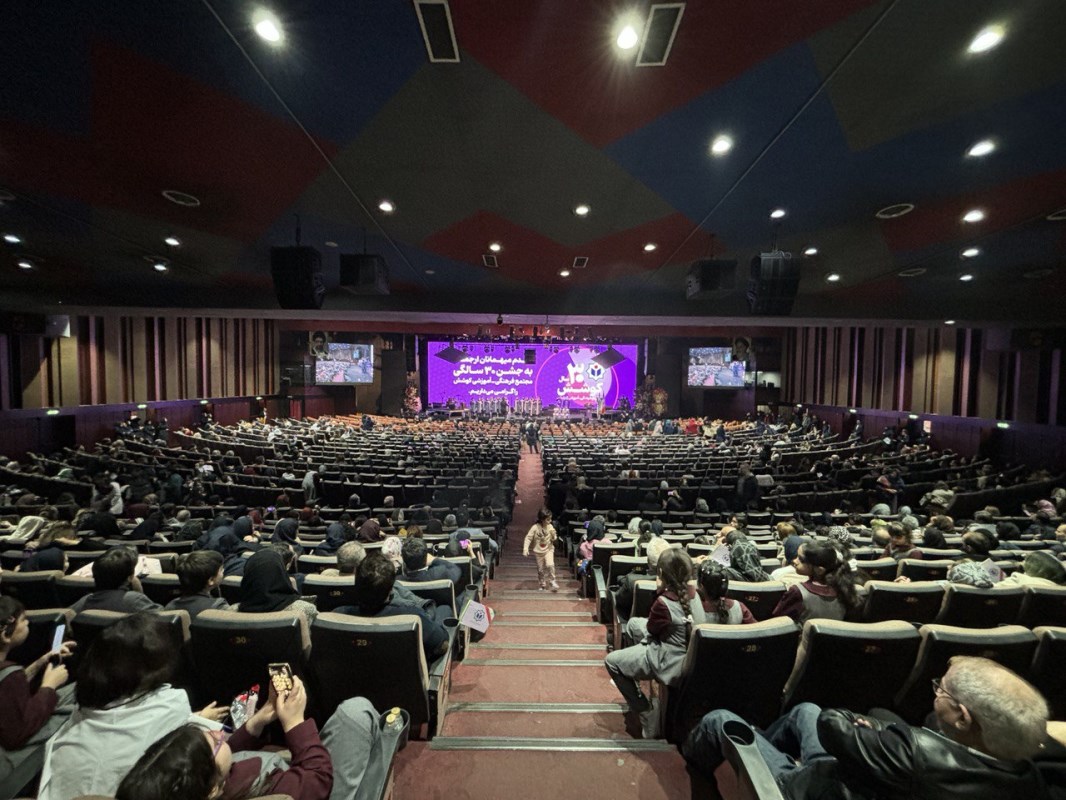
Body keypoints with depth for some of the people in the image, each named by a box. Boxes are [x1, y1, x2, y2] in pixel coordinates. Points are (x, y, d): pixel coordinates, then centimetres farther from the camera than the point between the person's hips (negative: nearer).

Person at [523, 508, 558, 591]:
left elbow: (553, 539, -2)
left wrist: (553, 534, -23)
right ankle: (543, 584, 32)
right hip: (538, 551, -1)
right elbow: (528, 538, -15)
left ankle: (552, 580, 2)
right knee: (540, 569, 10)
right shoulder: (535, 527, -18)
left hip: (548, 549, 1)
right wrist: (525, 549, -23)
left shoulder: (550, 527, -10)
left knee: (550, 565, -21)